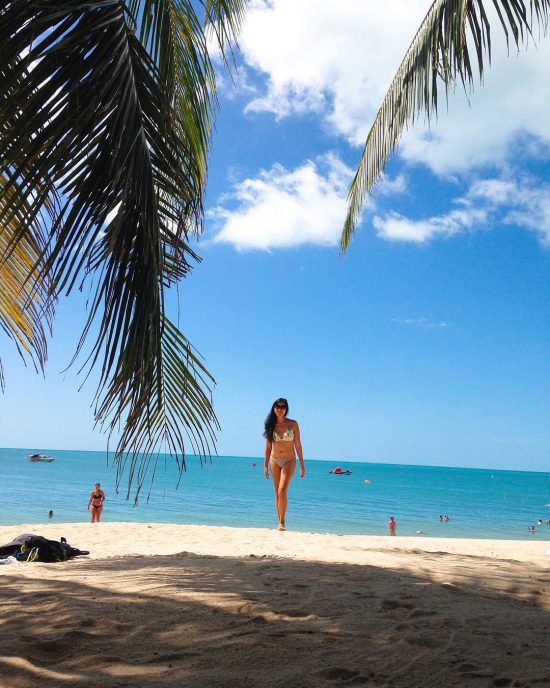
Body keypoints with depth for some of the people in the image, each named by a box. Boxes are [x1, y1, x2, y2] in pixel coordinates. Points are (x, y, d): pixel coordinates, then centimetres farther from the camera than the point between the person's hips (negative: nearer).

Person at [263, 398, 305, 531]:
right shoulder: (271, 425, 4)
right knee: (277, 494, 6)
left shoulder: (293, 424, -3)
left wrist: (302, 465, -2)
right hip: (274, 461, 3)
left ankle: (282, 523, -6)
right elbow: (268, 446, 9)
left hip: (289, 461, -3)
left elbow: (298, 445, -1)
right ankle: (280, 523, 14)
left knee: (282, 492, -16)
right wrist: (265, 465, 6)